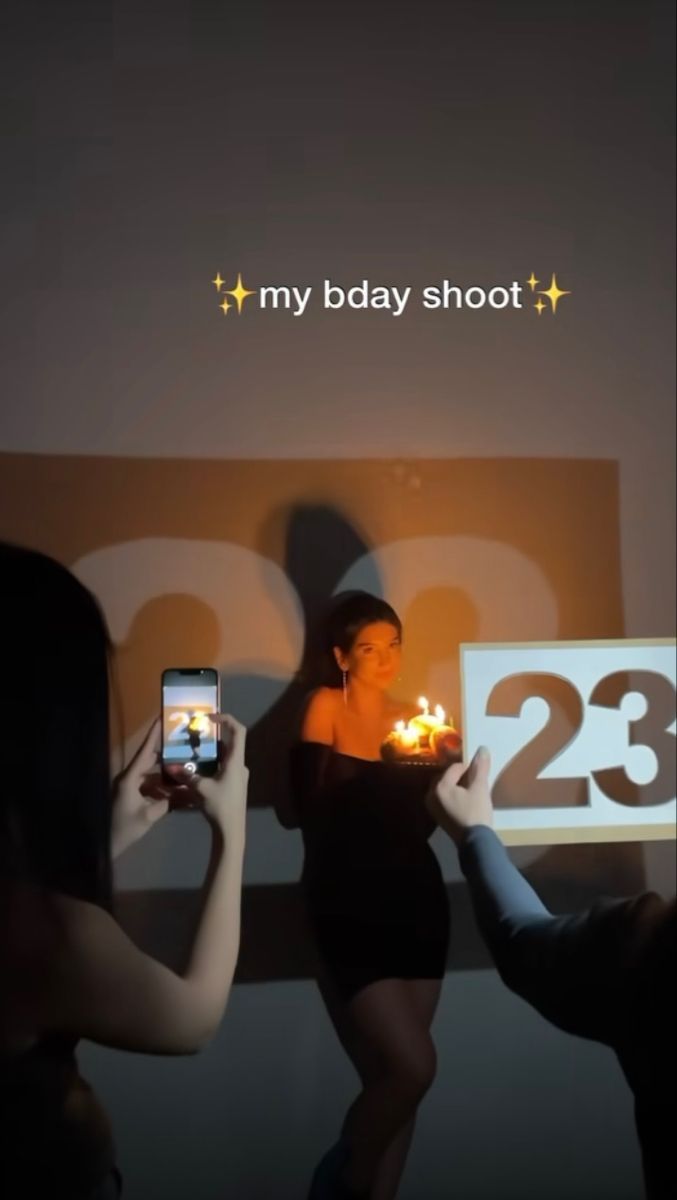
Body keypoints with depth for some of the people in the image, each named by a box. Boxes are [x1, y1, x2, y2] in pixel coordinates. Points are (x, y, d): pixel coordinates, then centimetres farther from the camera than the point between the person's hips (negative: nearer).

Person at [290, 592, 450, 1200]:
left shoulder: (408, 715, 10)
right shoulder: (326, 707, -3)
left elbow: (422, 820, 10)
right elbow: (314, 807, -12)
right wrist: (384, 765, -22)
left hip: (418, 901, 5)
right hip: (350, 906, -5)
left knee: (392, 1075, 8)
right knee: (411, 1065, -12)